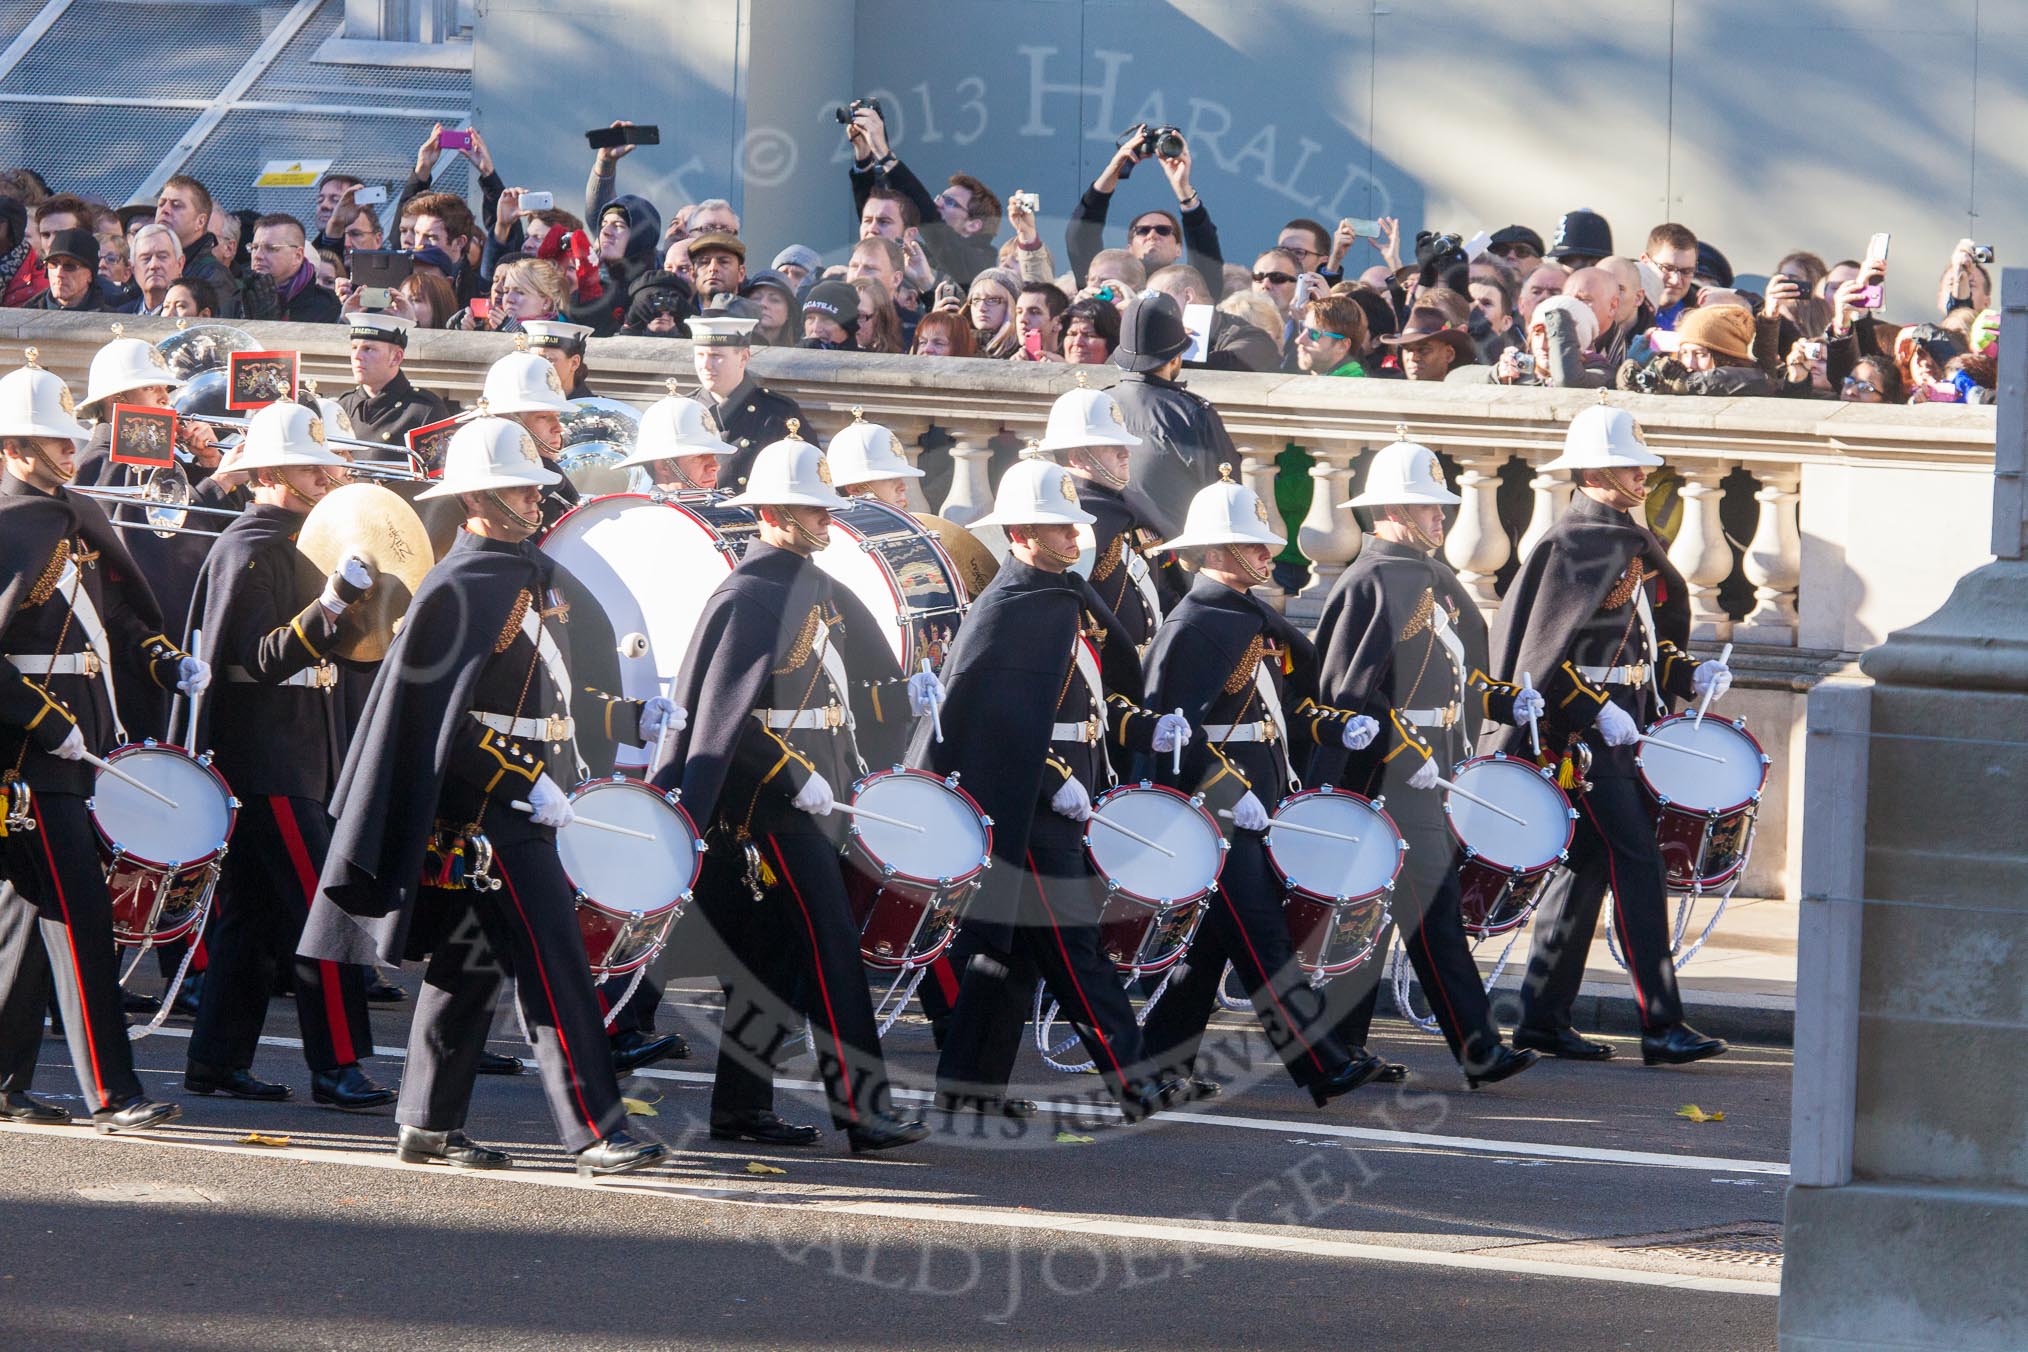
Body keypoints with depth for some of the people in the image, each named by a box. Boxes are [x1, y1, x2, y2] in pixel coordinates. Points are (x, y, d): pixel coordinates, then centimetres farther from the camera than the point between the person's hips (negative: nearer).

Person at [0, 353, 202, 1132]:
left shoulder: (73, 520, 15)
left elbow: (112, 616, 25)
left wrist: (170, 666, 9)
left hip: (74, 746, 9)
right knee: (80, 914, -11)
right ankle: (111, 1095, -11)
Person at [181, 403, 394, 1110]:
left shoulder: (286, 543, 17)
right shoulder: (249, 549, -14)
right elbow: (258, 659, -23)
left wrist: (352, 610, 12)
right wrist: (329, 606, -34)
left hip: (289, 755, 10)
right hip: (269, 760, -10)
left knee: (255, 913, 11)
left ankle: (218, 1060, 15)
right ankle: (336, 1065, -11)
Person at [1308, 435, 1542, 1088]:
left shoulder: (1430, 578, 18)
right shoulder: (1373, 582, -13)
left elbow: (1455, 671, 26)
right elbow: (1351, 691, -18)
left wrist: (1507, 700, 10)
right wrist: (1409, 753, -22)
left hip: (1427, 770, 10)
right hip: (1394, 778, -10)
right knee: (1433, 907, -11)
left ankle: (1342, 1047, 16)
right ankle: (1477, 1047, -13)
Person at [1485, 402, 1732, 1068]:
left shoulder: (1631, 541, 16)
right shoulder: (1571, 544, -12)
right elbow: (1542, 652, -16)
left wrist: (1689, 674, 7)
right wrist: (1596, 711, -22)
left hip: (1624, 726, 9)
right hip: (1585, 736, -9)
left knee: (1592, 865, 11)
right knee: (1637, 864, -12)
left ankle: (1543, 1018, 18)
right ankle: (1662, 1025, -13)